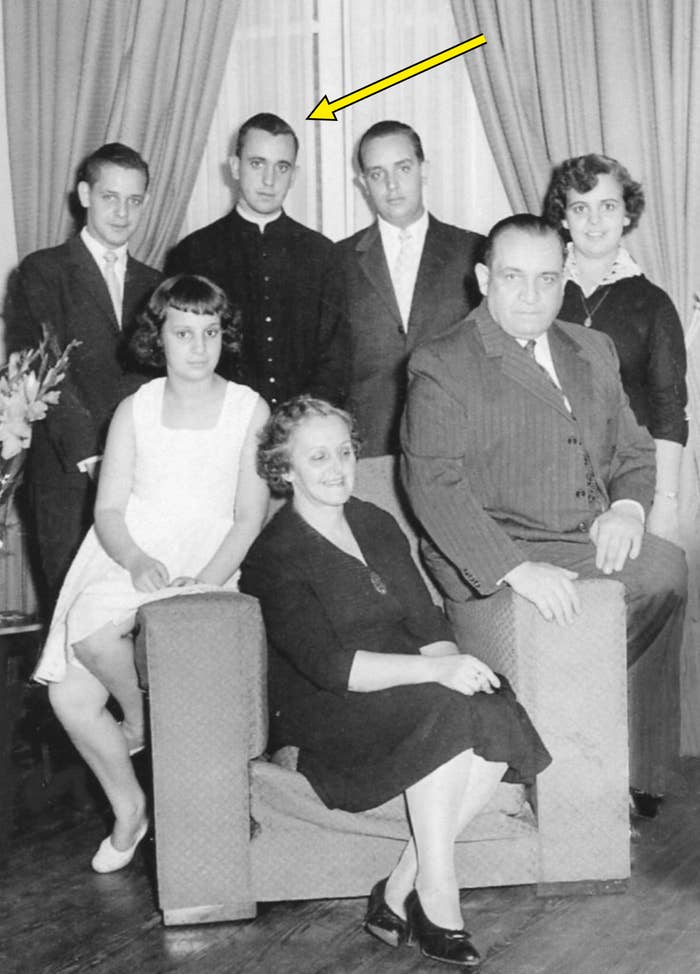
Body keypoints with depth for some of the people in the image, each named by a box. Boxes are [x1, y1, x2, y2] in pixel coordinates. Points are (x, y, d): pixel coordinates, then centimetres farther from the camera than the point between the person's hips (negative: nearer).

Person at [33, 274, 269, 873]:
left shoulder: (249, 412, 4)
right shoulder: (134, 412, 10)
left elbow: (250, 518, -1)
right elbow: (109, 510, 5)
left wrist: (206, 580, -17)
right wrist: (137, 561, -16)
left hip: (207, 563, -3)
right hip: (128, 558, 4)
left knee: (92, 624, -30)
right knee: (69, 696, -10)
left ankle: (140, 723, 1)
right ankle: (128, 810, 13)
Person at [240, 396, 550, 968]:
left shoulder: (378, 526, 15)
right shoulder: (275, 557, -7)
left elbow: (428, 624, 8)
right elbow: (327, 664, -20)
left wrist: (452, 662, -16)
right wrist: (436, 670, -31)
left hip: (407, 692, 6)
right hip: (323, 717, -6)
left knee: (495, 714, -23)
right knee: (445, 713, -32)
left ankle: (400, 893, -18)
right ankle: (437, 902, -24)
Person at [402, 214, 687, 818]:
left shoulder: (594, 352, 20)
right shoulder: (440, 367, -2)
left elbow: (633, 450, 24)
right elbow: (434, 485, -14)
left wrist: (628, 505, -2)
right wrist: (516, 569, -26)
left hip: (596, 544, 7)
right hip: (494, 559, -6)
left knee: (668, 567, -21)